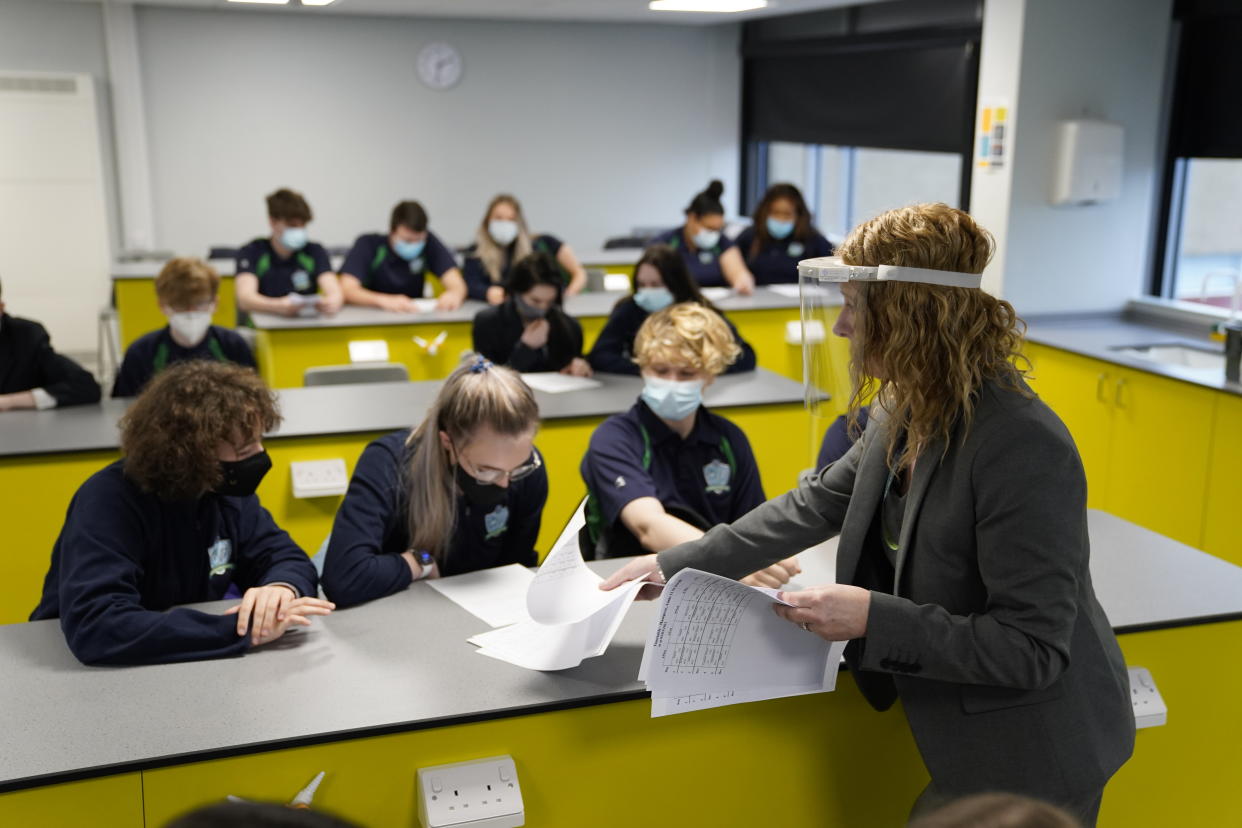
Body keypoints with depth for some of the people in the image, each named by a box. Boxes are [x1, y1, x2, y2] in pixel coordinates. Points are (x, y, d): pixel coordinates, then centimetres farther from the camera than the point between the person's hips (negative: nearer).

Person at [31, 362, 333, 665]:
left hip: (188, 665, 4)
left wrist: (281, 588, -23)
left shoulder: (225, 489, -4)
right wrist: (246, 631, -37)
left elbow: (284, 557, 0)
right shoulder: (108, 500, -22)